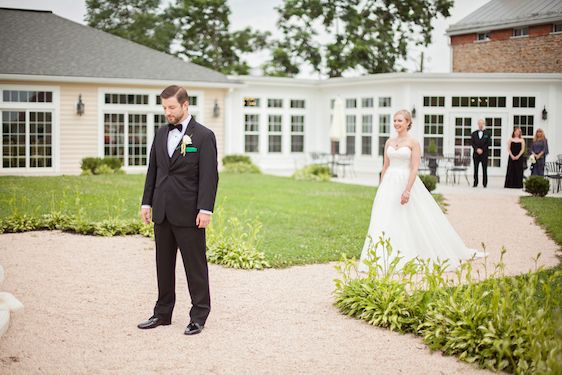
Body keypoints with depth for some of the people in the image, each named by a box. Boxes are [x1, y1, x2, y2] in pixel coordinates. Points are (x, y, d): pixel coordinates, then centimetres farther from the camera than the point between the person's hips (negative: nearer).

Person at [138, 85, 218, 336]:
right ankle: (163, 313, 23)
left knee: (195, 266, 1)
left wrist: (205, 209, -17)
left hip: (188, 213, -6)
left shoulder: (203, 136, -7)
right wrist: (147, 202, 9)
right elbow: (152, 171, 15)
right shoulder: (161, 134, 12)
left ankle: (199, 316, 10)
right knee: (163, 265, 13)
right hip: (162, 212, 6)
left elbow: (209, 176, -11)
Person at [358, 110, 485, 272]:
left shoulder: (413, 143, -5)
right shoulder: (389, 142, 11)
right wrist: (381, 189, 12)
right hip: (389, 185, 5)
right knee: (385, 221, 0)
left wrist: (407, 190, -19)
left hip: (407, 182, -5)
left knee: (413, 221, 0)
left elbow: (414, 169, -11)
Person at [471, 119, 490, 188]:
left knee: (484, 169, -2)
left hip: (484, 154, -2)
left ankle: (485, 183, 1)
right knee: (475, 169, 2)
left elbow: (488, 143, -2)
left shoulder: (487, 134, 4)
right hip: (476, 154, 2)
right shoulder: (474, 133, 10)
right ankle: (475, 183, 5)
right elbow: (472, 143, 3)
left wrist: (482, 150, -12)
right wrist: (477, 149, -12)